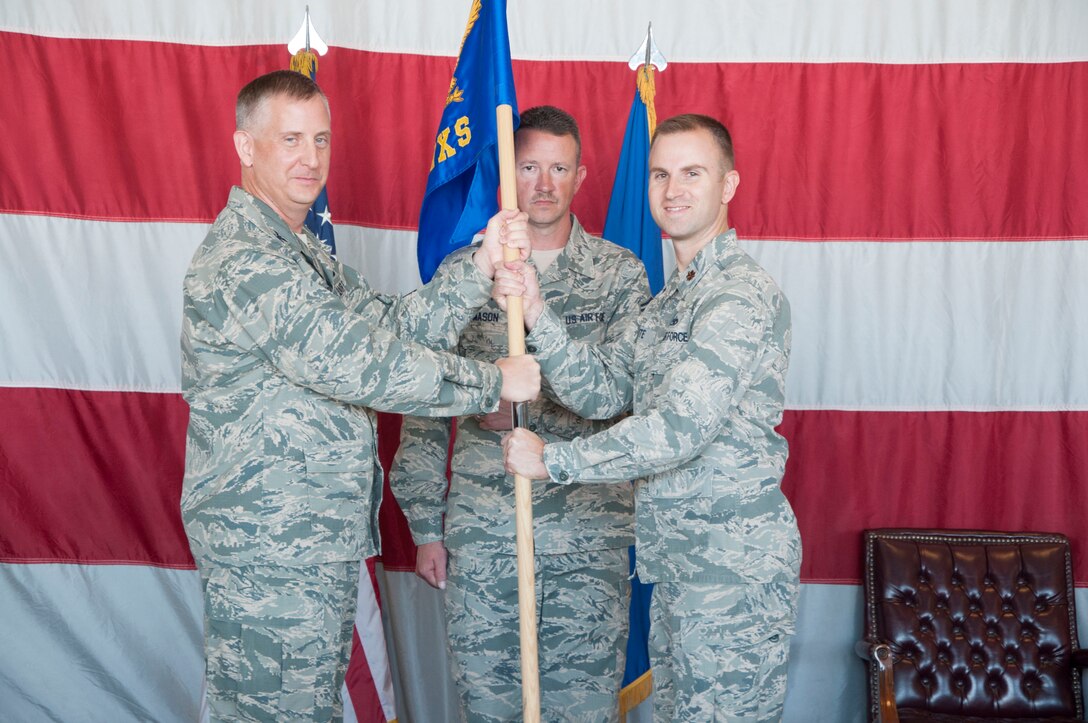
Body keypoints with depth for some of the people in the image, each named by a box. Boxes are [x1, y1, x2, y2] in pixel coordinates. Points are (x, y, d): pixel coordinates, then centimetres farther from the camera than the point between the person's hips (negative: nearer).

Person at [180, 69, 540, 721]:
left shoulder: (301, 252, 16)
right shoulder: (242, 261, -19)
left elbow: (394, 325, 8)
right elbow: (358, 364, -24)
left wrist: (481, 266, -5)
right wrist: (495, 382, -16)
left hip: (317, 544, 10)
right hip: (271, 553, -10)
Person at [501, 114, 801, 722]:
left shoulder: (746, 295, -17)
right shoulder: (670, 300, 16)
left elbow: (679, 429, -24)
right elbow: (601, 392, 5)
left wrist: (551, 461, -15)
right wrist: (536, 312, -9)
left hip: (735, 566, -9)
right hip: (678, 561, 9)